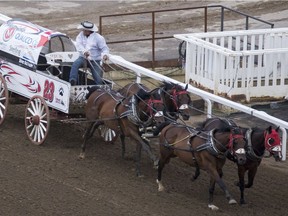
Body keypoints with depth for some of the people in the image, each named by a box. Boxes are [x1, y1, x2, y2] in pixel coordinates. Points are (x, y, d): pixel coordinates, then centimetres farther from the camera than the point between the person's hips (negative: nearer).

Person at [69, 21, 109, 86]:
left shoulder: (98, 37, -5)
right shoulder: (80, 36, 3)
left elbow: (104, 48, -6)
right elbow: (79, 45, -13)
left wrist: (105, 55, -30)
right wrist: (84, 51, -34)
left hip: (94, 61, -1)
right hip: (83, 58, 1)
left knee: (98, 79, -8)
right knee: (75, 64, -30)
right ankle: (72, 81, -36)